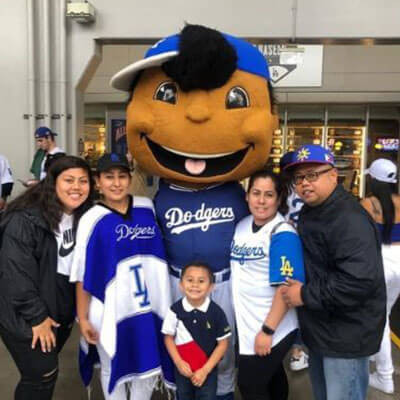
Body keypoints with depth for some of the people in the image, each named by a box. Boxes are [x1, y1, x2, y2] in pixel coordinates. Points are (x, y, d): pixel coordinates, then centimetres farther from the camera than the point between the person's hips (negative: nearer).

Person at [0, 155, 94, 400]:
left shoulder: (84, 218, 2)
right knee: (43, 375, -2)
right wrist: (37, 317, -19)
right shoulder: (25, 219, -22)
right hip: (25, 316, -7)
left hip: (61, 311, 7)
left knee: (45, 371, 19)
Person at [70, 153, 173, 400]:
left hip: (148, 305, 4)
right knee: (114, 370, 17)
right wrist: (83, 318, -6)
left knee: (149, 368, 18)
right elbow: (83, 275, -8)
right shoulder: (92, 220, -11)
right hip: (110, 311, -3)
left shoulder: (147, 207, 0)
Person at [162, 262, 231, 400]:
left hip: (208, 370, -1)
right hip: (183, 369, 2)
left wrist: (205, 370, -12)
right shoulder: (175, 310, -16)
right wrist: (178, 362, -13)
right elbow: (169, 337, -2)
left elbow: (222, 343, -10)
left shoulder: (216, 312, -18)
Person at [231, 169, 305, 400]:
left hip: (273, 328, -7)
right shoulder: (242, 226, 3)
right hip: (248, 324, 7)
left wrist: (267, 330, -23)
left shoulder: (282, 234, -20)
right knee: (271, 376, 25)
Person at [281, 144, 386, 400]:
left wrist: (306, 295, -24)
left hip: (347, 335, -9)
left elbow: (360, 282, -33)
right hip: (320, 328, 9)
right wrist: (298, 287, 3)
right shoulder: (309, 213, 7)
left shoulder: (351, 220, -24)